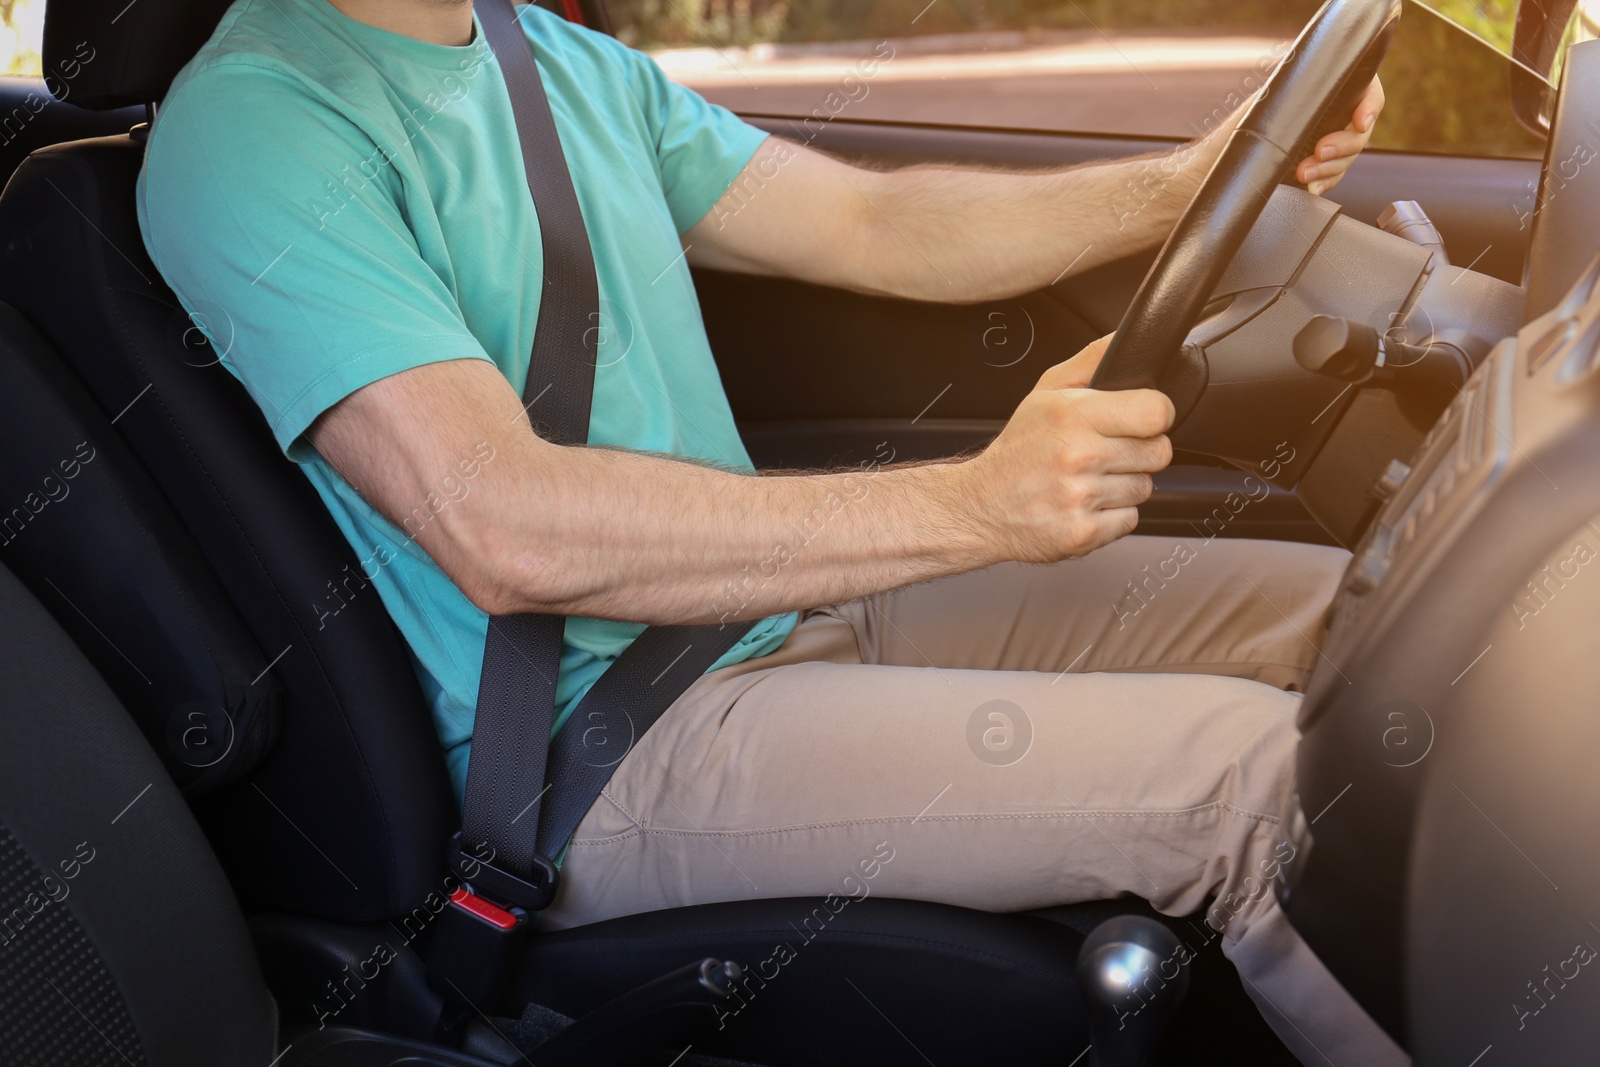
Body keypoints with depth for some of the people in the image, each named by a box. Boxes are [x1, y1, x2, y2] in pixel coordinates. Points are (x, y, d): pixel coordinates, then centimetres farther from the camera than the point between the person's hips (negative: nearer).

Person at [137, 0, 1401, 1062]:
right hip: (599, 751, -9)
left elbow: (876, 226, 14)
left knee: (1338, 616, 1)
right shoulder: (250, 124, -15)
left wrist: (1192, 184, -1)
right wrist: (979, 504, -31)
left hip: (785, 612, 9)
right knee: (1260, 773, -21)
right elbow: (506, 531, -26)